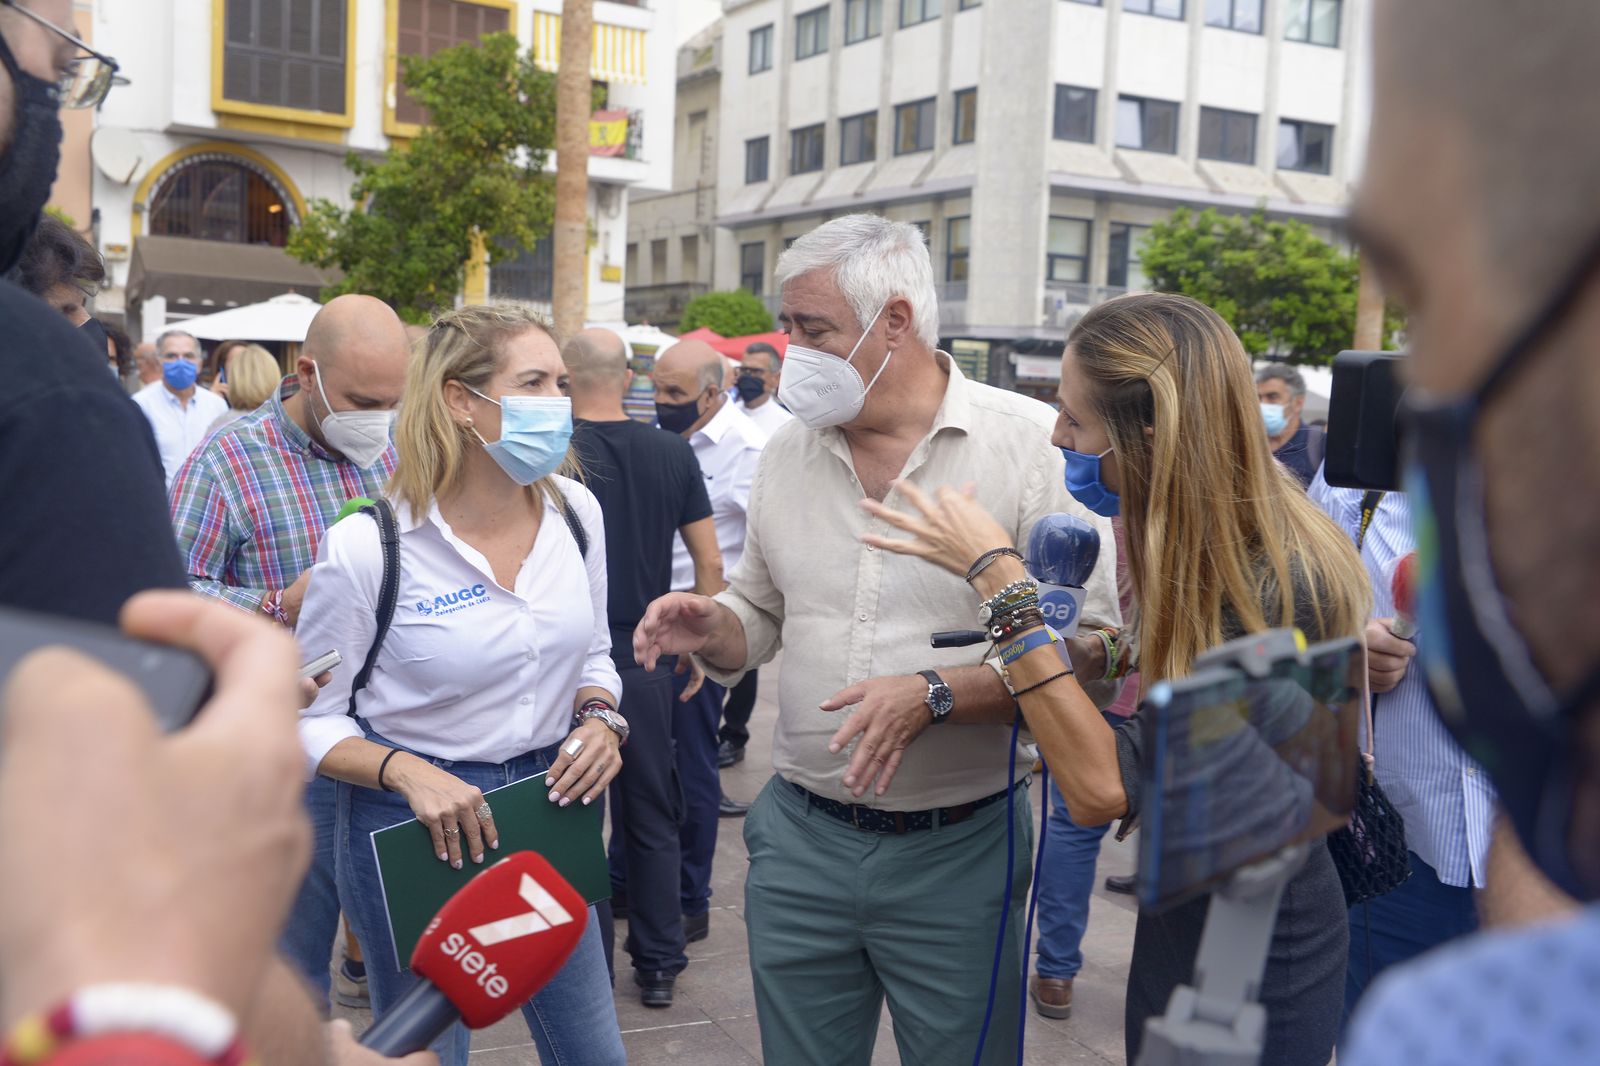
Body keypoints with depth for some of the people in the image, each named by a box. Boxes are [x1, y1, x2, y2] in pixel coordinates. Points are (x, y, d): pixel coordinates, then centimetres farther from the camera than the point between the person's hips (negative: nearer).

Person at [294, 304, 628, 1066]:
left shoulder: (575, 511, -4)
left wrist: (599, 718, -9)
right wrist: (405, 772, -26)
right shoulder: (366, 547, -18)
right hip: (414, 829, -4)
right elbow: (312, 720, -9)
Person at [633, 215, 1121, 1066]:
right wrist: (711, 628, -6)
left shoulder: (1034, 445, -11)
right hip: (800, 837, 4)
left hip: (958, 848, -4)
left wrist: (937, 695, -25)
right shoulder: (789, 451, 5)